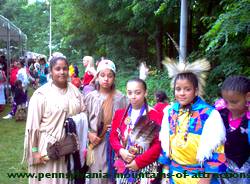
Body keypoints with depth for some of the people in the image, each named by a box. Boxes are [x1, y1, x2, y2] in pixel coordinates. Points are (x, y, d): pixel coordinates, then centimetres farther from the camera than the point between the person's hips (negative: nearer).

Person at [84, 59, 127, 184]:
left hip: (113, 143, -1)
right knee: (95, 173, 7)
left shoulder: (120, 98, -2)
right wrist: (89, 134, -6)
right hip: (95, 142, 1)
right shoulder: (90, 97, 1)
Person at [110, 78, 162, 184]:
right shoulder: (120, 114, 7)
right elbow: (113, 136, 8)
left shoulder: (154, 116, -8)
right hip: (123, 166, 4)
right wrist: (120, 150, -10)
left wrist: (139, 161, -13)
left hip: (145, 167, -3)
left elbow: (158, 144, -10)